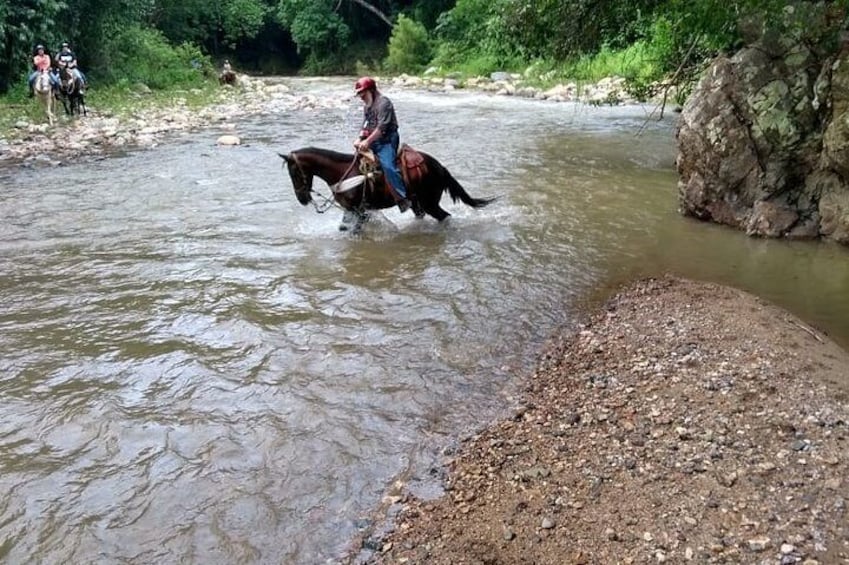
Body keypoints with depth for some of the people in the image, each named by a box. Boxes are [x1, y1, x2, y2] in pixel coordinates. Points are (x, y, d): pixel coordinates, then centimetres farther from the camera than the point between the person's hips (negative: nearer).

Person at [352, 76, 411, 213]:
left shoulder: (383, 103, -13)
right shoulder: (367, 106, 17)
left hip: (387, 141, -10)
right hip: (373, 141, 10)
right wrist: (360, 139, -1)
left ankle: (403, 198, -24)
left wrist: (367, 141, -26)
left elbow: (382, 127, -22)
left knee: (387, 166, -28)